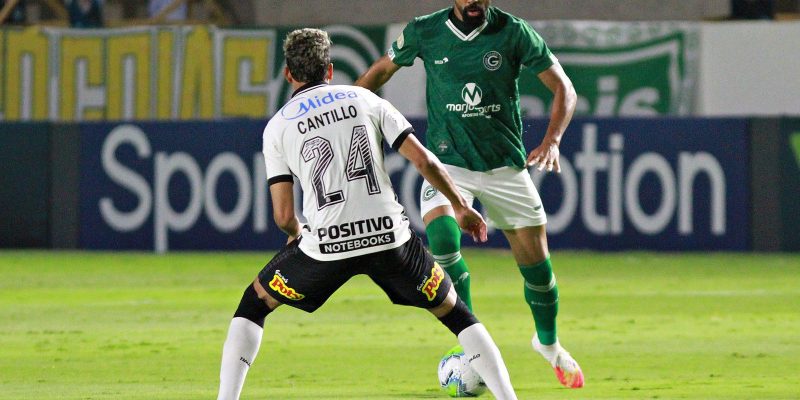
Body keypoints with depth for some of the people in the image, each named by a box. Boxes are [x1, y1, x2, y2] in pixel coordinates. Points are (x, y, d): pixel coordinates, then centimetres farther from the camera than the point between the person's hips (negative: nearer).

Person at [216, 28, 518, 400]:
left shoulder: (277, 127, 9)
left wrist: (296, 234, 28)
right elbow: (423, 160, 5)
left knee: (255, 302, 20)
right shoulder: (364, 99, 12)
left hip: (326, 243, -1)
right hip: (388, 233, 1)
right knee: (453, 310, 18)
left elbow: (284, 215, 4)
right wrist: (460, 206, 20)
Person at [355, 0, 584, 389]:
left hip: (505, 165, 1)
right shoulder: (424, 32, -5)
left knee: (536, 262, 4)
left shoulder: (514, 32, -8)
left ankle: (548, 343, 33)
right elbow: (381, 70, 13)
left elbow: (563, 88, -4)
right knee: (441, 237, -28)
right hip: (448, 162, 0)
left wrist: (551, 141, -19)